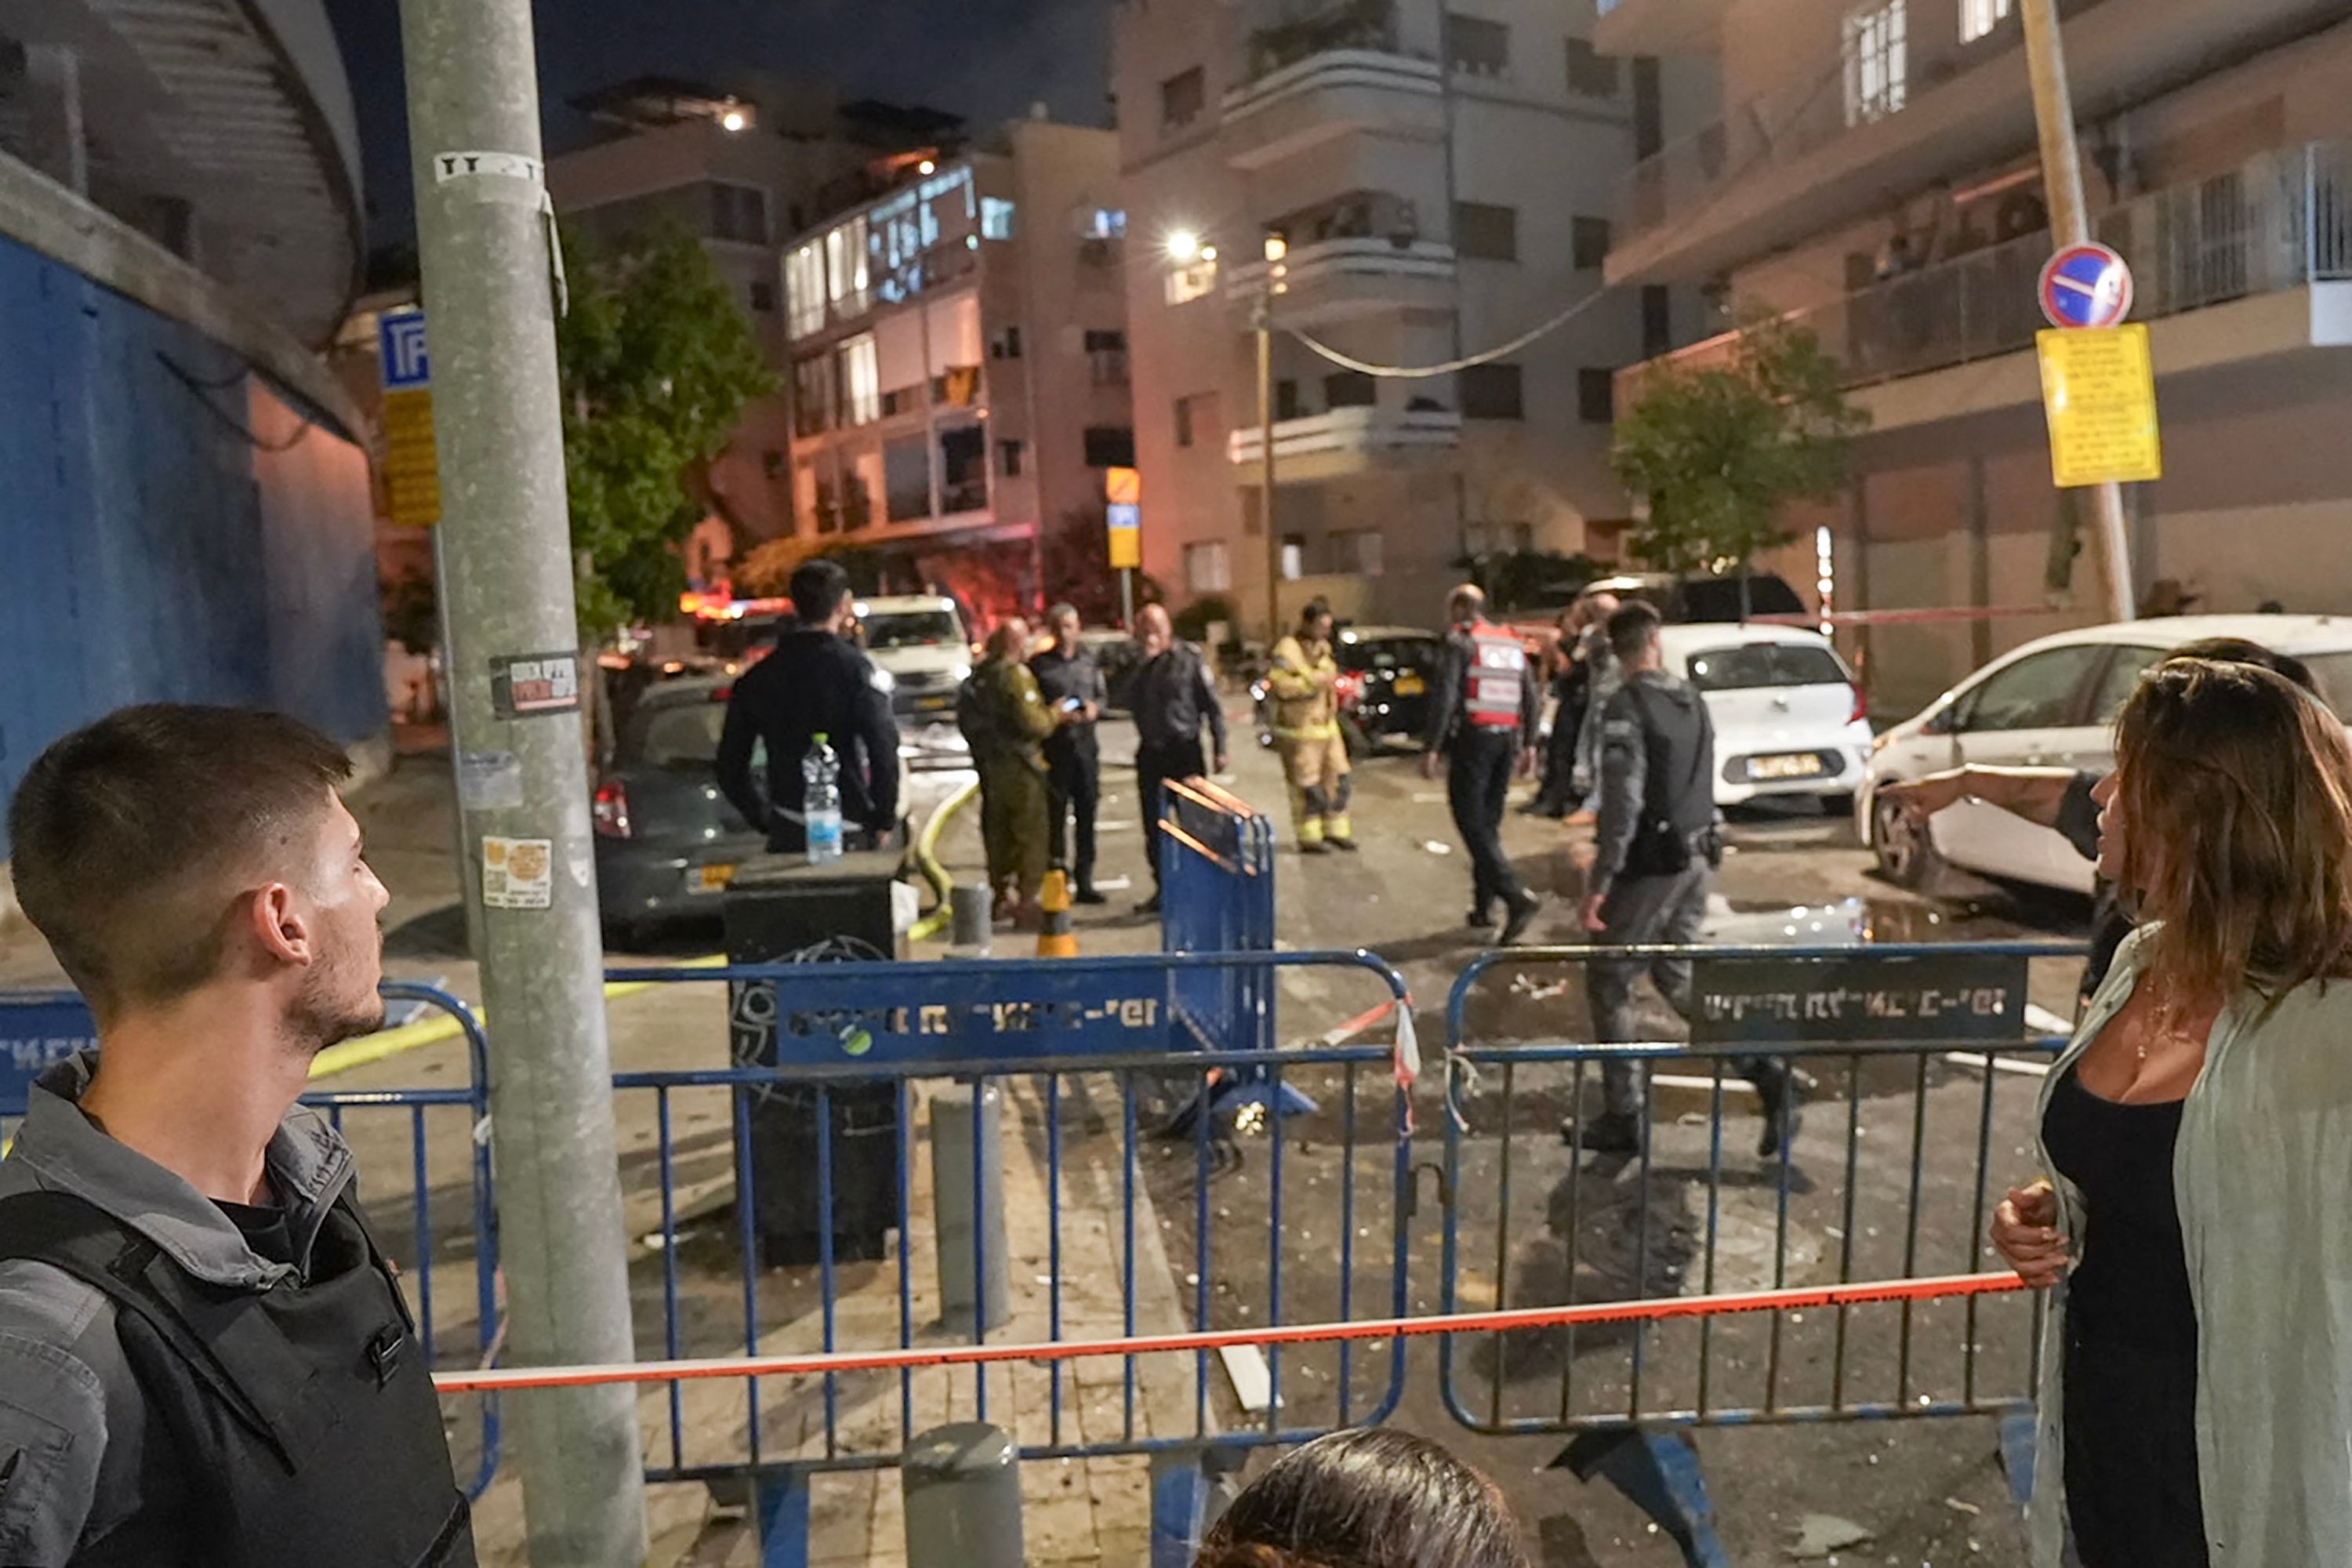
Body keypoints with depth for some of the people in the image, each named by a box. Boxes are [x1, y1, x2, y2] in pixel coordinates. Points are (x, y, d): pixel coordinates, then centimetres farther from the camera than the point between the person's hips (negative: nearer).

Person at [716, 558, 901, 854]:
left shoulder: (757, 677, 8)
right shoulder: (854, 667, -7)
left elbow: (730, 765, 11)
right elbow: (884, 749, -15)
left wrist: (765, 820, 17)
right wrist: (885, 820, -4)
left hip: (787, 835, 4)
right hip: (849, 830, -4)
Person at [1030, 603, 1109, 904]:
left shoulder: (1089, 661, 13)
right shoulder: (1039, 665, 0)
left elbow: (1103, 696, 18)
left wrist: (1095, 708, -3)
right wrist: (1052, 714, -17)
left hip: (1085, 744, 4)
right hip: (1054, 747, -4)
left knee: (1087, 813, 6)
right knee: (1056, 814, -3)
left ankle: (1085, 882, 14)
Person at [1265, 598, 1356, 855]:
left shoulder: (1323, 647, 15)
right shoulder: (1288, 649, -14)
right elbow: (1277, 685, -25)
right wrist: (1313, 681, -24)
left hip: (1327, 726, 8)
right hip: (1300, 730, -8)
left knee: (1337, 779, 12)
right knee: (1307, 786, -1)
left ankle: (1336, 830, 24)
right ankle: (1309, 837, 10)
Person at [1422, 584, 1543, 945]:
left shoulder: (1460, 642, -6)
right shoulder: (1513, 643, 15)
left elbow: (1444, 698, -14)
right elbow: (1532, 698, 15)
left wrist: (1431, 749, -13)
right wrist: (1529, 745, 19)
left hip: (1472, 740, -7)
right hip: (1507, 740, 7)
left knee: (1472, 823, -8)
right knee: (1489, 822, 15)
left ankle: (1517, 896, -23)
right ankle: (1484, 905, 18)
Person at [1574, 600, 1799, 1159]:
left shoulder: (1626, 707, -15)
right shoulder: (1692, 701, 8)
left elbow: (1623, 802, -21)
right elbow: (1702, 784, 14)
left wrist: (1600, 882, -20)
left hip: (1653, 863, -7)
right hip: (1699, 858, 7)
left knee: (1608, 981, 5)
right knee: (1677, 977, 18)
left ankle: (1622, 1120, 10)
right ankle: (1765, 1070, 4)